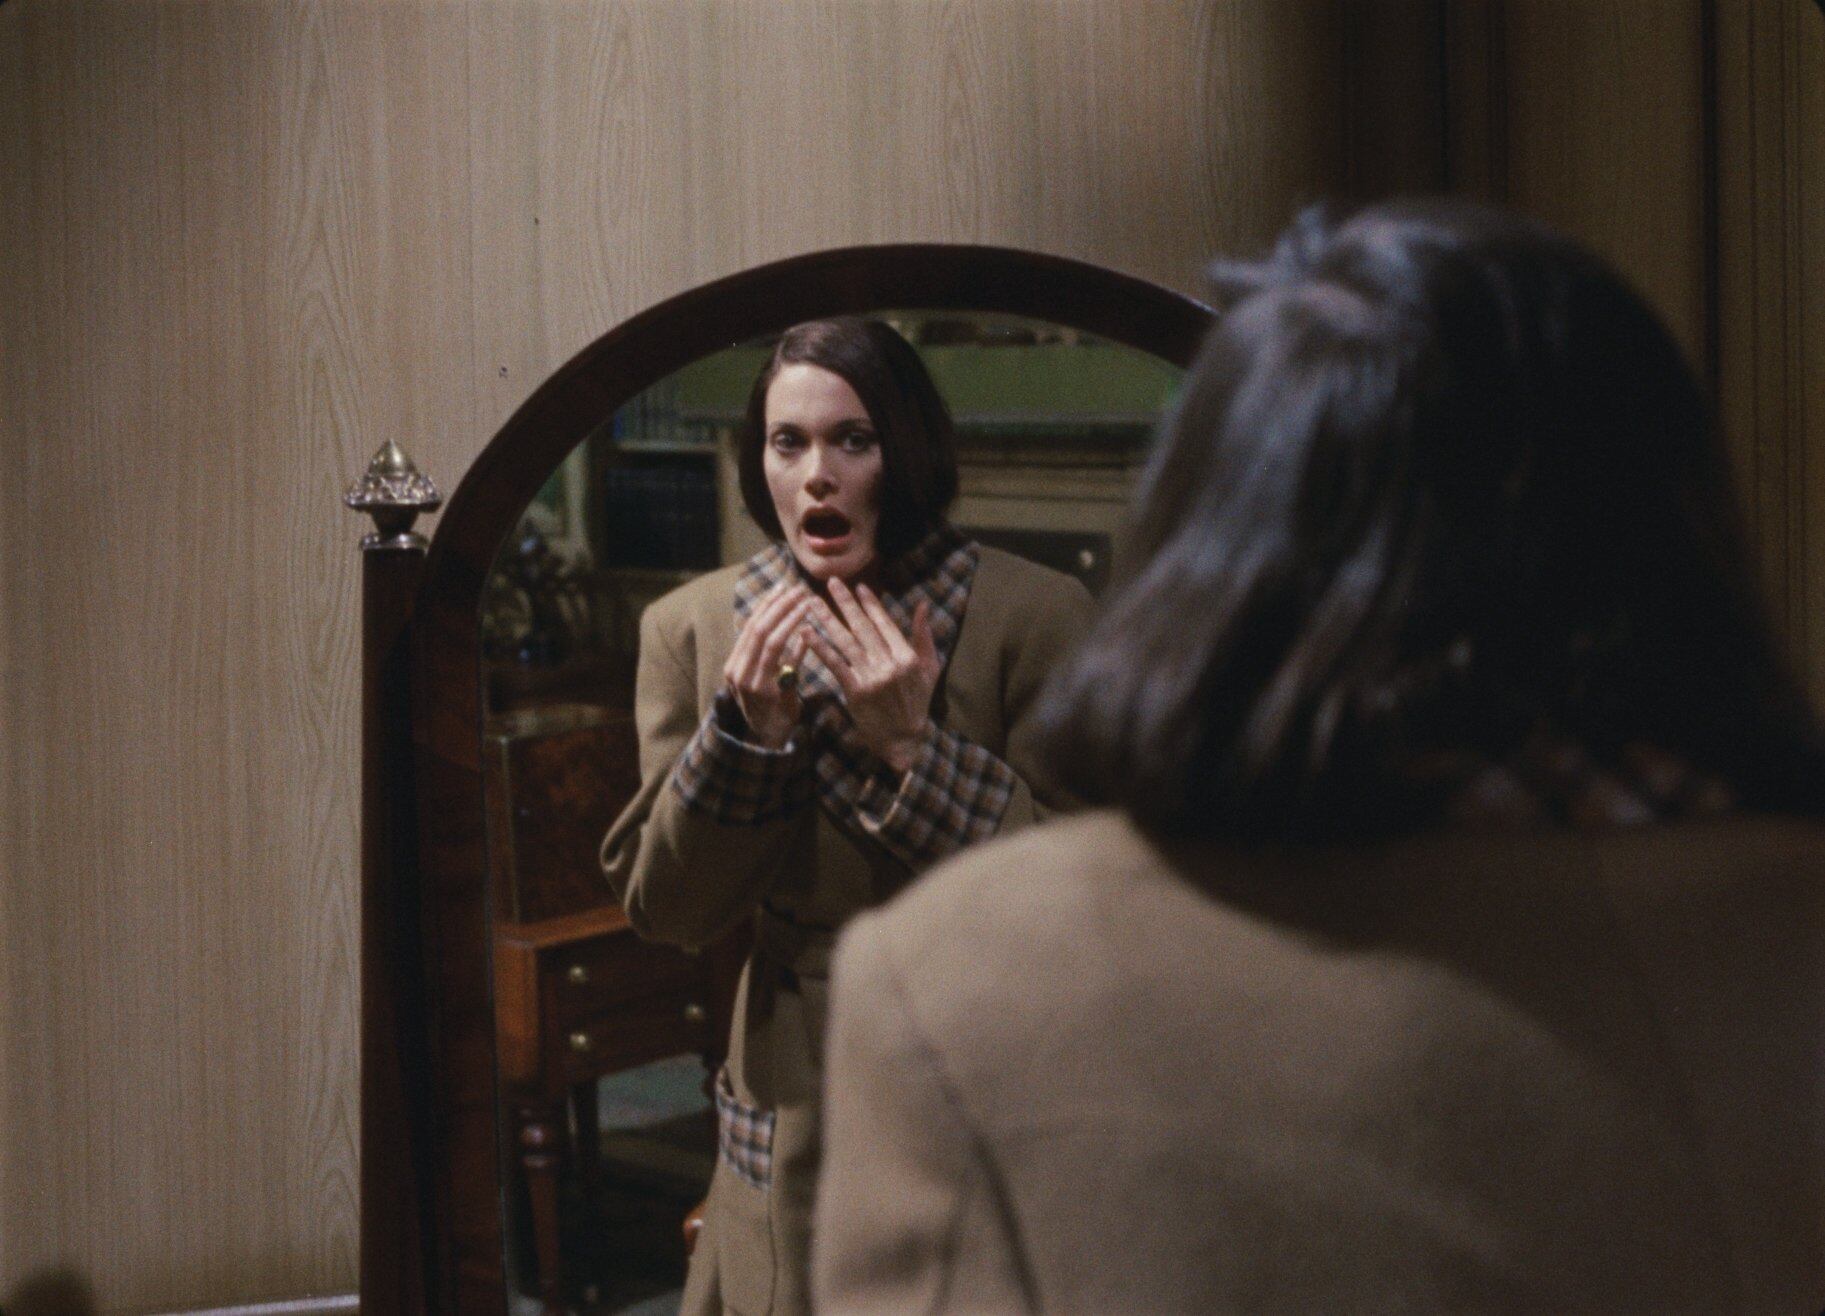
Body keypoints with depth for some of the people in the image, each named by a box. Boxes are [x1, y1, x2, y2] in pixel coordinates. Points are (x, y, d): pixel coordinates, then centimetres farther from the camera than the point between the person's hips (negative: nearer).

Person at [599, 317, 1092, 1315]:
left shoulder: (1035, 617, -10)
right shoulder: (694, 628, -1)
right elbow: (661, 912, -1)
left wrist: (910, 745, -21)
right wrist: (744, 732, -16)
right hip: (793, 1118, 2)